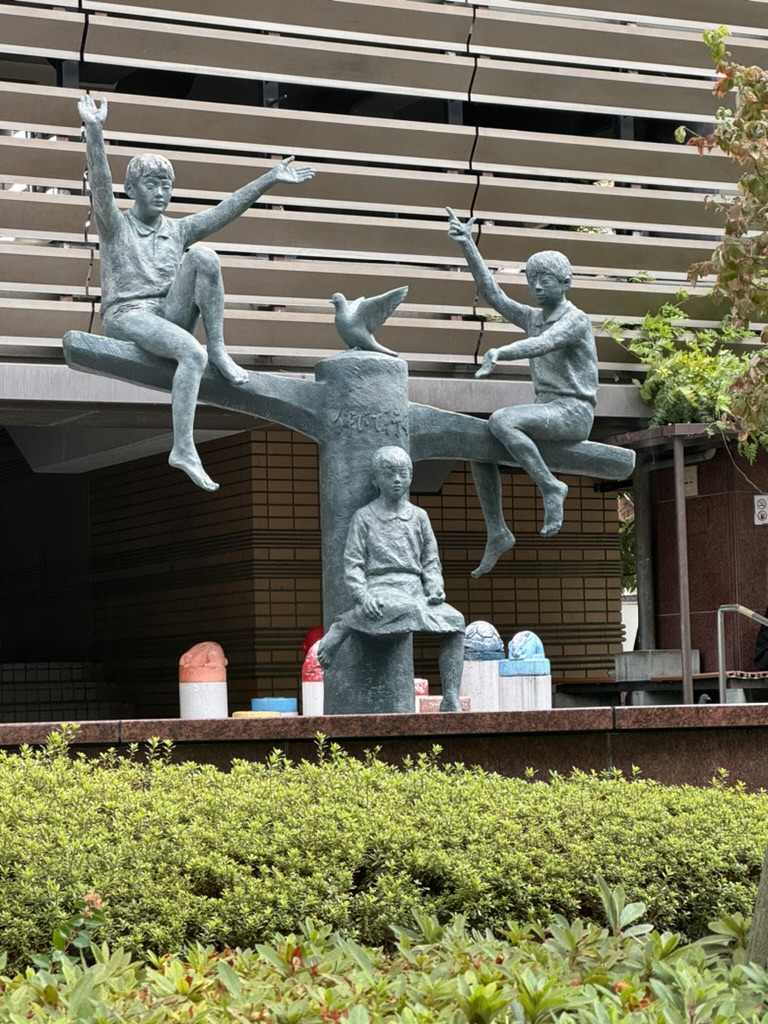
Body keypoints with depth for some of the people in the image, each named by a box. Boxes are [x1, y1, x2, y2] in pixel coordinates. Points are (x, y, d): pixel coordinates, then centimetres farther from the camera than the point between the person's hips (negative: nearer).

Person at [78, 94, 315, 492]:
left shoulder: (177, 230, 17)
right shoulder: (116, 226, 5)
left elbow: (226, 211, 13)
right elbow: (100, 185, -12)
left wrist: (270, 179, 5)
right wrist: (94, 132, -28)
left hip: (169, 316, 5)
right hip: (127, 318, -5)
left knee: (203, 257, -20)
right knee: (193, 354, -36)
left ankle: (218, 350, -17)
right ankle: (184, 449, -39)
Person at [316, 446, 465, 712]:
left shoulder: (419, 516, 17)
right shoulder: (364, 517, 6)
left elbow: (430, 560, 19)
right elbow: (352, 564, 1)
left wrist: (435, 587, -1)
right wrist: (363, 595, -15)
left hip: (414, 588, 5)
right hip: (380, 588, -5)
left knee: (455, 620, -18)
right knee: (408, 609, -39)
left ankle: (450, 700, -17)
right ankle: (342, 627, -19)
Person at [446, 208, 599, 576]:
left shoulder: (575, 319, -9)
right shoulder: (534, 317, 16)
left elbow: (542, 345, -29)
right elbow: (493, 295, 10)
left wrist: (499, 353, -46)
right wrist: (468, 247, 2)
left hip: (572, 414, -9)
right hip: (546, 411, 9)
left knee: (500, 421, -30)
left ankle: (550, 488, -21)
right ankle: (497, 534, -1)